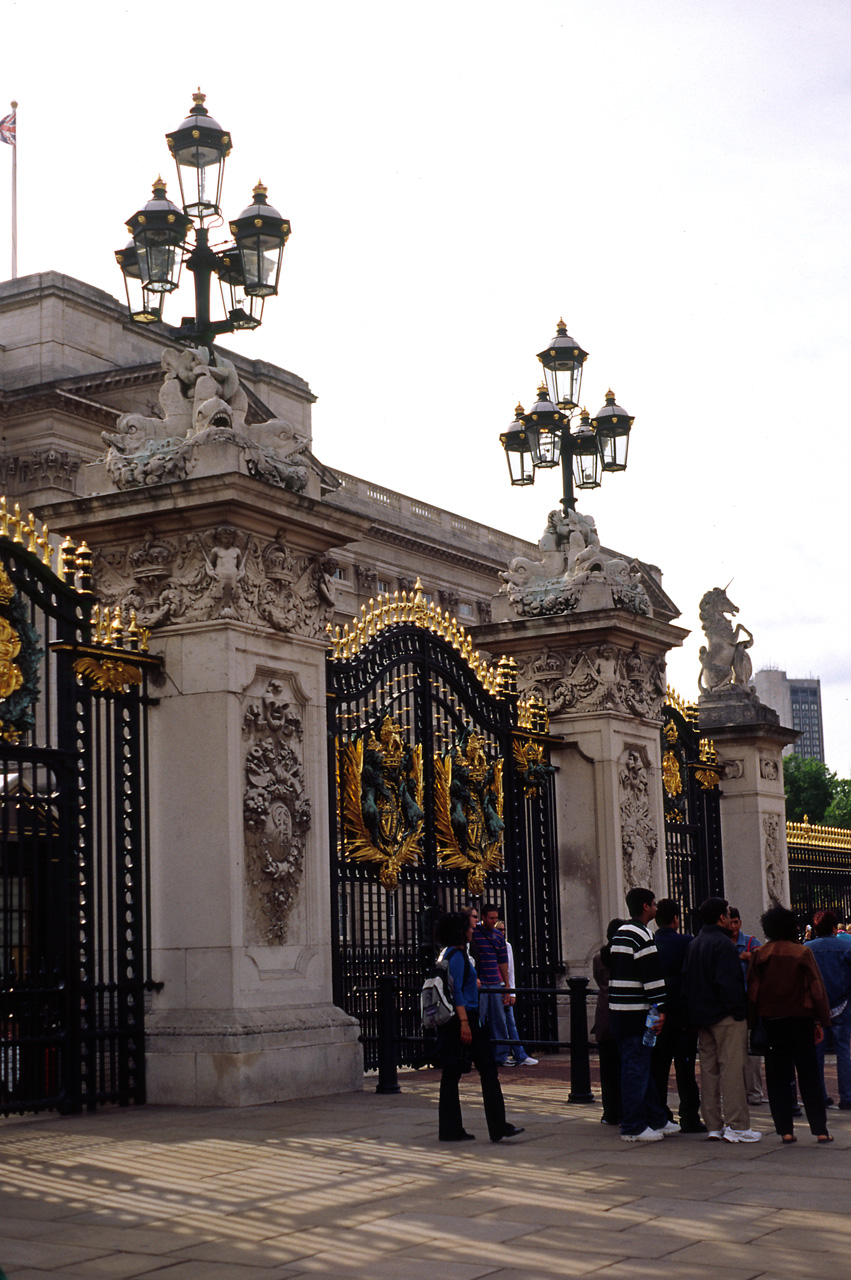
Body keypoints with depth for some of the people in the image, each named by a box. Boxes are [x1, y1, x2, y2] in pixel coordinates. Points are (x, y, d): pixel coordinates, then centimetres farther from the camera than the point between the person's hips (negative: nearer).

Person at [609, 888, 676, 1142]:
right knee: (637, 1067, -5)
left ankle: (656, 1120, 24)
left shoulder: (620, 933, 17)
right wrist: (660, 1008, -16)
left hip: (618, 1012, 10)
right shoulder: (642, 936, -14)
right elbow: (652, 977, -18)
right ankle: (633, 1127, -1)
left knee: (638, 1066, 15)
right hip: (636, 1013, -10)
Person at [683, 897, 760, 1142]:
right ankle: (737, 1127, -6)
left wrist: (693, 1014, 17)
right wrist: (739, 1011, -16)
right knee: (732, 1069, -6)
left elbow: (686, 980, 15)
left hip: (702, 1018, 9)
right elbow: (728, 982, -21)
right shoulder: (723, 944, -14)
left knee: (709, 1070, 11)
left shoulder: (693, 945, 13)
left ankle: (713, 1126, 14)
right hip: (725, 1016, -9)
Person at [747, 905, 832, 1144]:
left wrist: (753, 1021, 6)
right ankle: (820, 1130, 2)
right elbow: (816, 988, -2)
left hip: (771, 1020, 1)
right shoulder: (803, 952, -2)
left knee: (777, 1077, 6)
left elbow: (752, 991, 0)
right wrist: (821, 1021, 4)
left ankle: (785, 1130, 1)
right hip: (801, 1019, -1)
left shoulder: (760, 954, 0)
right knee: (809, 1074, 5)